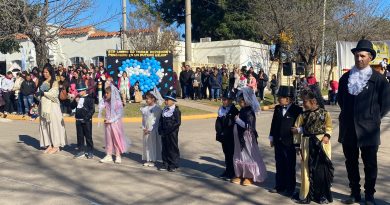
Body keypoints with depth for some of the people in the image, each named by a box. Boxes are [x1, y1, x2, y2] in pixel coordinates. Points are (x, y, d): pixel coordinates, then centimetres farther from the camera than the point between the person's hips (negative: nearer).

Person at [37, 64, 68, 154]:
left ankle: (56, 146, 1)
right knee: (44, 125, 5)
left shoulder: (55, 83, -2)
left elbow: (53, 94, -13)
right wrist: (38, 94, -7)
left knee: (53, 125, -3)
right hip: (44, 106, 6)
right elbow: (39, 94, 13)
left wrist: (43, 93, -8)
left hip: (52, 106, -6)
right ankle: (49, 145, 12)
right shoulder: (42, 83, 14)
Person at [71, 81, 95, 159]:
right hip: (78, 120, 6)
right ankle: (81, 151, 22)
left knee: (88, 137, 1)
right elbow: (72, 106, 9)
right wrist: (75, 101, -10)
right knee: (80, 136, 12)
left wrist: (86, 118, -17)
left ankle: (90, 152, 9)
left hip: (86, 121, -6)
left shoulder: (89, 98, -9)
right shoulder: (77, 98, 10)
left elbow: (92, 110, -12)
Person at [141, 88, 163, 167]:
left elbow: (156, 121, -12)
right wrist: (143, 128, 1)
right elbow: (143, 119, 13)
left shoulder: (157, 108, -10)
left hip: (153, 130, -6)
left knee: (153, 144, 0)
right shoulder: (145, 108, 9)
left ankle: (153, 160, 8)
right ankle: (147, 160, 18)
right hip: (146, 130, 6)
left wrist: (149, 130, -13)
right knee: (146, 144, 9)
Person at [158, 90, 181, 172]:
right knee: (165, 148, 11)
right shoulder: (164, 110, 10)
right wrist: (160, 130, -3)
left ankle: (173, 165, 12)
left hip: (172, 134, -6)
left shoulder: (176, 110, -10)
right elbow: (160, 121, 12)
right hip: (164, 134, 6)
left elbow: (177, 123, -17)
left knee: (173, 148, 3)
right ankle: (165, 164, 21)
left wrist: (168, 131, -19)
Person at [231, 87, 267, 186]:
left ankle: (250, 177, 16)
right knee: (239, 156, 15)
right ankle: (240, 175, 27)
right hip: (240, 137, 9)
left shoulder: (249, 112, -19)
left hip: (247, 138, -9)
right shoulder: (243, 110, 7)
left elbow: (248, 126, -28)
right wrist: (237, 119, 3)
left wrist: (237, 119, -23)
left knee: (249, 156, 4)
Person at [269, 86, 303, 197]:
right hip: (278, 142, 5)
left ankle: (290, 188, 17)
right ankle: (280, 185, 25)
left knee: (290, 166, 7)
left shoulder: (297, 110, -11)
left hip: (290, 143, -5)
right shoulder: (277, 108, 6)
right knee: (279, 165, 14)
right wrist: (272, 138, 11)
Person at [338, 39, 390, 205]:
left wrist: (374, 118, 1)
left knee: (370, 164, 7)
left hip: (368, 129, -4)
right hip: (348, 129, 4)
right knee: (351, 163, 12)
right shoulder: (346, 77, 5)